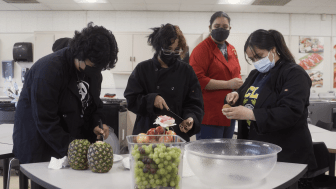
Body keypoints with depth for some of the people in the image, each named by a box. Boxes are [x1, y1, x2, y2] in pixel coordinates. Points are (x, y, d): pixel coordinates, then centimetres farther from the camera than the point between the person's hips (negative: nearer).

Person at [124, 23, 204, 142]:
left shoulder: (186, 71, 3)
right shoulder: (143, 69, 1)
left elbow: (194, 104, 1)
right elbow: (131, 100, -3)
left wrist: (190, 118, -18)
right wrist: (151, 100, -19)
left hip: (178, 133, 1)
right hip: (146, 131, 0)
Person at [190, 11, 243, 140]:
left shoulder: (231, 50, 15)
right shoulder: (202, 49, -8)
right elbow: (197, 80, -18)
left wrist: (238, 84, 3)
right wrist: (228, 84, -18)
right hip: (210, 115, -7)